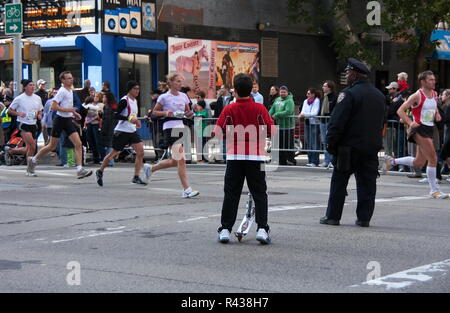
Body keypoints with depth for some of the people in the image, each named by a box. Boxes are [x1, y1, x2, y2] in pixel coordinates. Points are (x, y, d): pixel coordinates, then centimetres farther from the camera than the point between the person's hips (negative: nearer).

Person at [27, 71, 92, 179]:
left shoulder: (71, 91, 12)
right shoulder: (62, 91, -15)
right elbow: (54, 106, -22)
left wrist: (74, 113, 14)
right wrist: (69, 109, -23)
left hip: (68, 120, 7)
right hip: (60, 120, -7)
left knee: (78, 144, -8)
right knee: (52, 146, 4)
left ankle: (80, 170, -10)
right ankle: (33, 160, 25)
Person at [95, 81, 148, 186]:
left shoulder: (135, 100, 12)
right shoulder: (124, 101, -14)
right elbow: (116, 115, -20)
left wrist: (136, 120, 13)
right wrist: (129, 118, -27)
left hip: (132, 131, 7)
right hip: (122, 131, -7)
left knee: (140, 152, -9)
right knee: (114, 154, 5)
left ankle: (136, 177, -5)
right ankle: (100, 171, 26)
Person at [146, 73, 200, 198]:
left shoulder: (183, 96, 12)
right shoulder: (164, 97, -4)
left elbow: (187, 113, 20)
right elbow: (154, 112, 3)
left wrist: (190, 113, -3)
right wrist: (165, 113, -14)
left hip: (180, 127, 7)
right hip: (170, 128, -7)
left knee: (174, 161, 13)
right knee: (181, 160, -13)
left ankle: (151, 169, 35)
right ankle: (186, 190, -12)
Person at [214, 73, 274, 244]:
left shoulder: (229, 109, -2)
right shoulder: (259, 108, -3)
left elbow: (217, 132, -6)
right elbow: (272, 130, -7)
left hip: (234, 157, 1)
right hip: (255, 156, 0)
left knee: (231, 194, 7)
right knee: (260, 194, 6)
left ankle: (225, 229, 6)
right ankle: (262, 229, -3)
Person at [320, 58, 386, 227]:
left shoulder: (349, 94, -12)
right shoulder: (379, 95, 13)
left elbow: (337, 122, -16)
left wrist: (331, 143, -8)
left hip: (349, 147, -6)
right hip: (372, 148, 6)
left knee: (339, 182, 3)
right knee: (367, 183, 7)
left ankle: (333, 216, 6)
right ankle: (364, 217, 8)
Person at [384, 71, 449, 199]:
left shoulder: (435, 94, 11)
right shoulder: (417, 96, -11)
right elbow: (400, 111, -11)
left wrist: (437, 114, 8)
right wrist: (410, 123, -23)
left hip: (430, 129, 8)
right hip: (419, 129, -8)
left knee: (418, 163, 12)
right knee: (433, 159, -12)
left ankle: (392, 161, 31)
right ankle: (434, 190, -3)